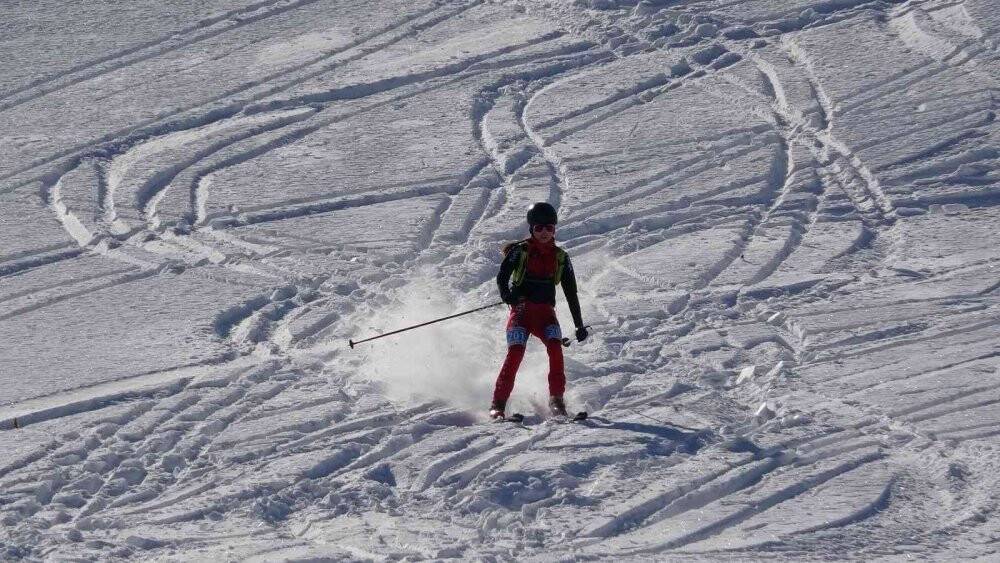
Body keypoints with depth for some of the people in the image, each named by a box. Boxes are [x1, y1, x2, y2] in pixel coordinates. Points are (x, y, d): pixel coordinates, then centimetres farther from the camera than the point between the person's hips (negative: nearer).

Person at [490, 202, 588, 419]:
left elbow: (571, 293, 15)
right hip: (521, 309, -3)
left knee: (555, 347, -23)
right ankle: (498, 403, -18)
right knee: (516, 351, -22)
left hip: (546, 311, 3)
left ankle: (556, 400, -17)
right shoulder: (520, 251, 2)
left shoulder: (560, 257, 11)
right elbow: (502, 277, -6)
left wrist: (579, 325, 12)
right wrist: (507, 296, -29)